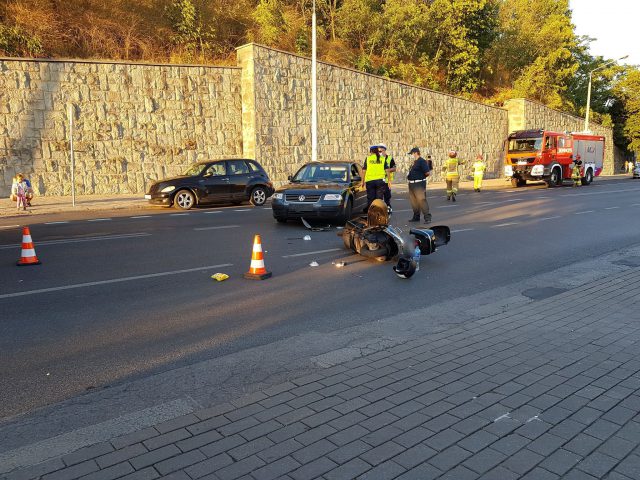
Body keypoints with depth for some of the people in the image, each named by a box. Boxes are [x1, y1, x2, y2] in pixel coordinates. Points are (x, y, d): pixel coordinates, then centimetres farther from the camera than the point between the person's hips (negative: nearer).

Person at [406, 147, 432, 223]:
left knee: (421, 200, -12)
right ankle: (416, 216, 24)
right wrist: (409, 176, 11)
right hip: (412, 184, 10)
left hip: (419, 184, -10)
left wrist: (421, 176, -3)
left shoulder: (422, 161, -12)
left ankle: (427, 217, -9)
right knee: (413, 201, 13)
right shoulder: (414, 162, 17)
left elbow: (428, 173, -15)